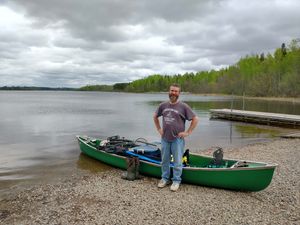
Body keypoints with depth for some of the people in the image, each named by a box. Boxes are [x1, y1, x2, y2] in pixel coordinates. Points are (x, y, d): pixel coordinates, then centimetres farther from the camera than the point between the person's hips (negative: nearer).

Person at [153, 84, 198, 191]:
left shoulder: (183, 106, -8)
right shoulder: (163, 105, 3)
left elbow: (195, 119, -6)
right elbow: (155, 117, 19)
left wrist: (187, 132, -8)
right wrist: (159, 129, 11)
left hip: (177, 139, -4)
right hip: (165, 138, 4)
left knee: (177, 162, 3)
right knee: (164, 160, 14)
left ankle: (176, 181, 19)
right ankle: (165, 178, 31)